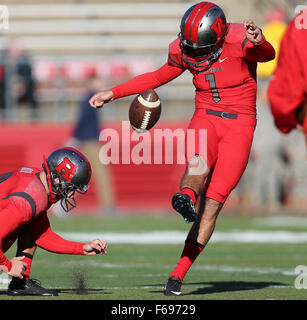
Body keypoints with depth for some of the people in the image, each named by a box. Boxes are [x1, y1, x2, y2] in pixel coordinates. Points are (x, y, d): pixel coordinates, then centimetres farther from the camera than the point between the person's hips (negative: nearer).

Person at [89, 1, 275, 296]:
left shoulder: (238, 41, -14)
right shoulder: (184, 50, 1)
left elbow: (268, 54, -30)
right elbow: (158, 77, 17)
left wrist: (258, 42, -55)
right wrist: (113, 93, 15)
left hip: (238, 126, -3)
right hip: (205, 120, 3)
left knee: (213, 202, -11)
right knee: (199, 162, -35)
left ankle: (178, 273, -11)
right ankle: (185, 198, -67)